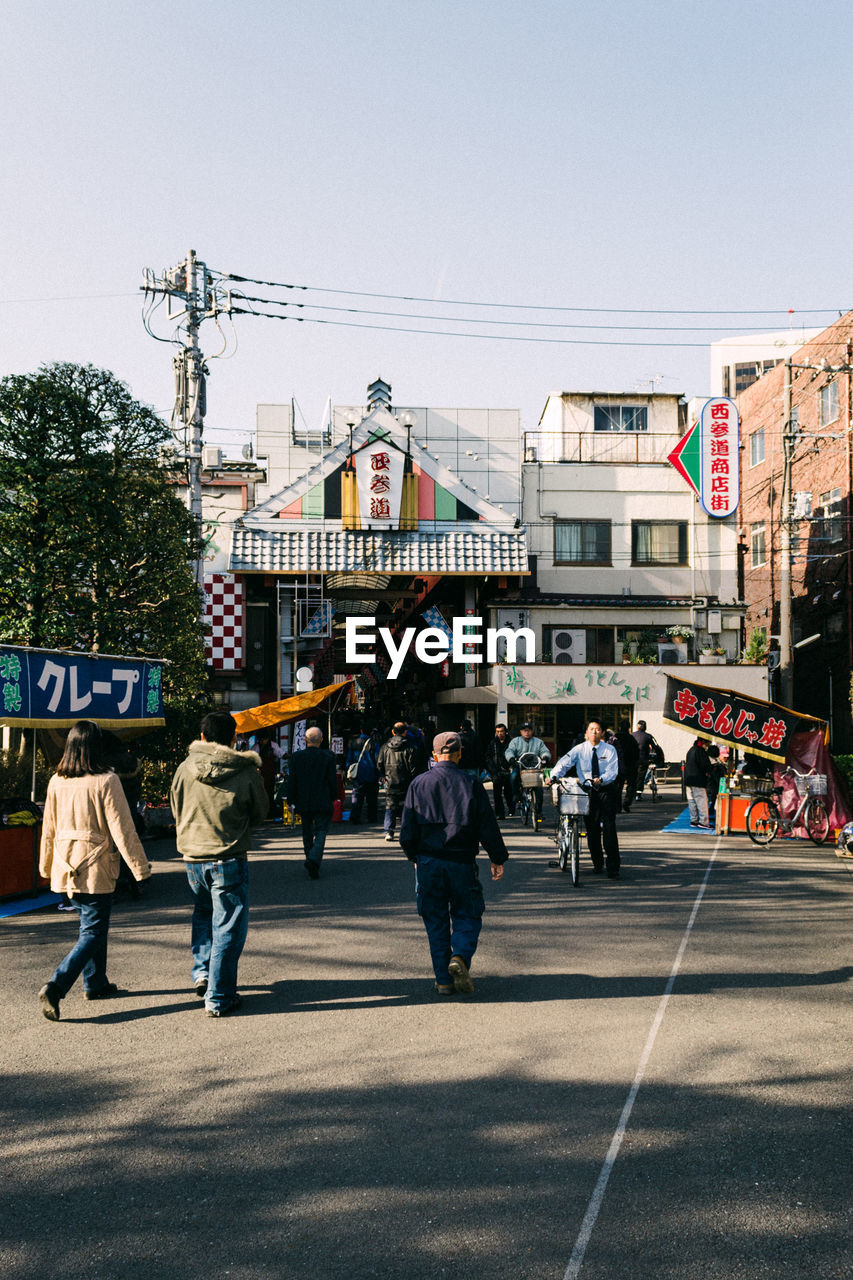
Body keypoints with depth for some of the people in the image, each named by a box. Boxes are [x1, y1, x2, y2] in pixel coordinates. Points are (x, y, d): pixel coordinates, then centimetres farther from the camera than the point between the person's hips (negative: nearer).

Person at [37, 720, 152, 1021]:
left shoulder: (57, 782, 2)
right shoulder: (105, 781, -14)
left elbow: (48, 827, 11)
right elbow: (121, 829, -13)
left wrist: (46, 866, 24)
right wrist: (139, 866, -6)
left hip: (65, 868, 6)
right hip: (95, 869, -6)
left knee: (91, 923, 21)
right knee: (93, 932, -1)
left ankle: (95, 983, 30)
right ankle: (55, 987, -15)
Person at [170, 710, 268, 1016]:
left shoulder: (184, 769, -3)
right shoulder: (247, 771, -11)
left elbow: (177, 811, 10)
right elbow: (260, 814, 3)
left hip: (192, 857, 4)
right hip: (229, 859, -3)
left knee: (203, 913, 27)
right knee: (227, 928, 5)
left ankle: (201, 973, 21)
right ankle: (219, 998, 8)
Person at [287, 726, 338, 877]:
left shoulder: (296, 756, -4)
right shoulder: (328, 757, -7)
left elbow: (291, 781, -1)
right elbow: (333, 780, -4)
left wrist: (290, 801, 6)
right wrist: (333, 798, 9)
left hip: (303, 803, 2)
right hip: (323, 802, -2)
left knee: (307, 834, 17)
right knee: (320, 833, -1)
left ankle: (311, 860, 25)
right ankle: (314, 860, -22)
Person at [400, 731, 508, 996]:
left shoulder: (418, 784, 2)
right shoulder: (472, 784, -2)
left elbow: (408, 830, 4)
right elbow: (488, 826, -1)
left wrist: (414, 857, 18)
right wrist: (498, 859, 9)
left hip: (428, 862, 1)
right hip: (462, 861, -1)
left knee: (436, 921, 10)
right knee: (467, 915, 11)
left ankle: (443, 979, 9)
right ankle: (460, 957, -15)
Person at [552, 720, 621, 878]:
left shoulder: (610, 750, 0)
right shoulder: (579, 749, 1)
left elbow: (612, 771, -10)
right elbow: (564, 763, -10)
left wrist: (601, 779, -30)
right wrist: (553, 776, -28)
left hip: (606, 790, -1)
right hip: (587, 791, 1)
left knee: (609, 828, -9)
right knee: (592, 829, 5)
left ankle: (613, 868, -6)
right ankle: (597, 863, 22)